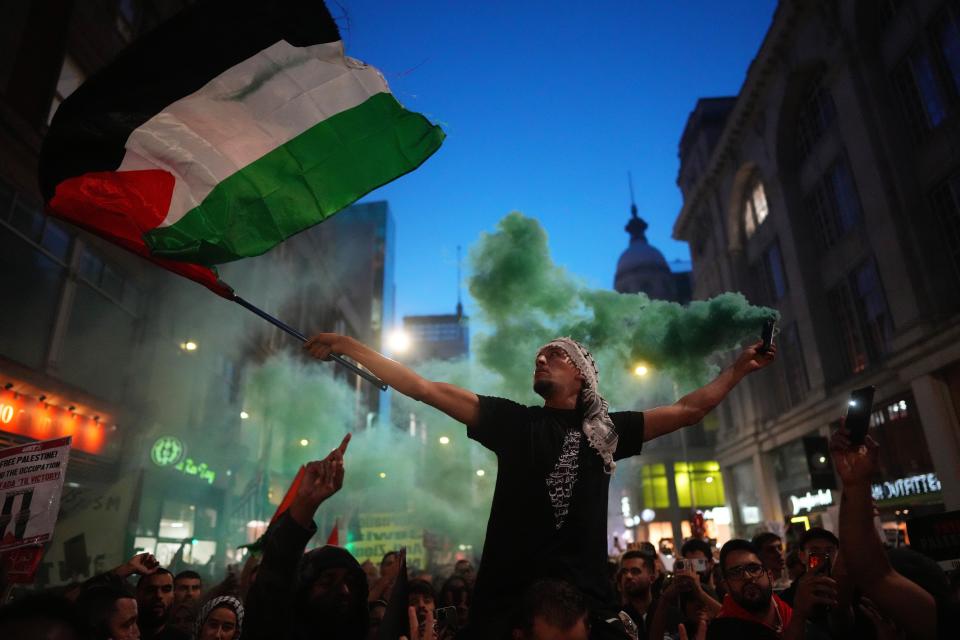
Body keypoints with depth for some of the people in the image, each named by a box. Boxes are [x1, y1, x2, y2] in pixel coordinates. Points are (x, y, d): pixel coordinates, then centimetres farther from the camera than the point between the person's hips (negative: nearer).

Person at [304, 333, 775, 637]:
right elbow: (426, 390, 0)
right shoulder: (514, 421, 5)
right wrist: (348, 346, -2)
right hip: (508, 598, -1)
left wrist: (736, 370, 9)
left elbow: (688, 410, 13)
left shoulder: (606, 431, 9)